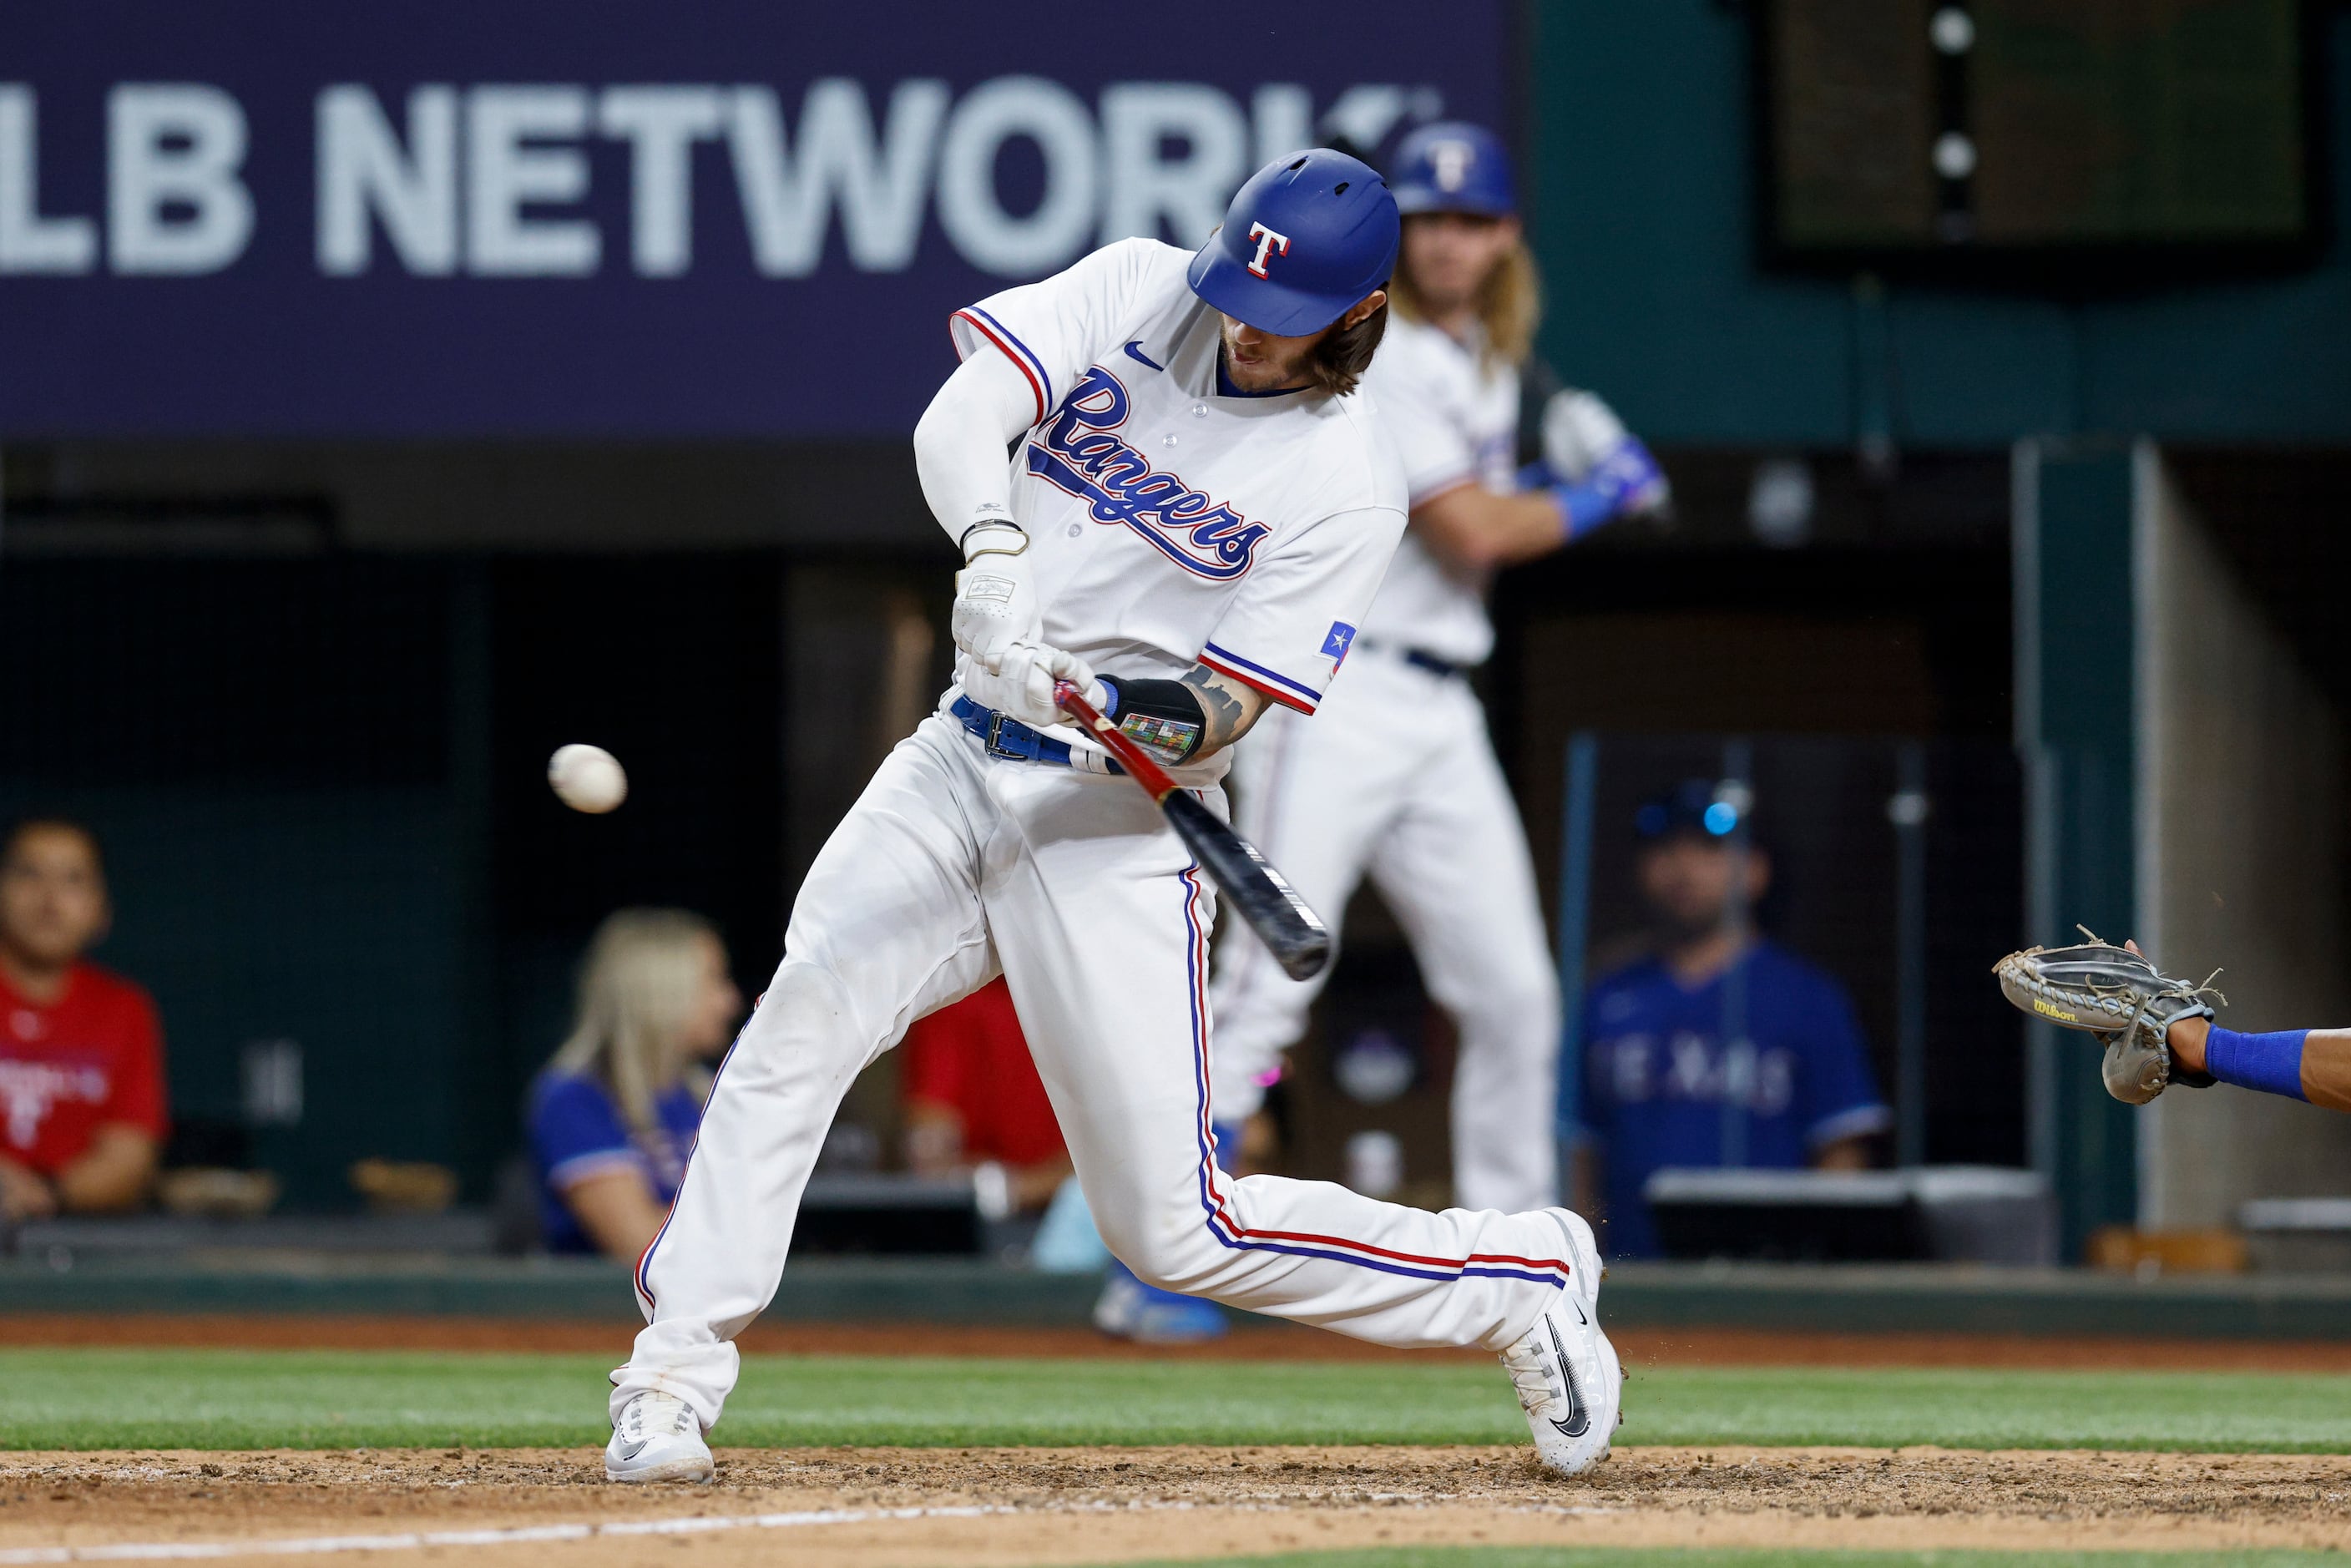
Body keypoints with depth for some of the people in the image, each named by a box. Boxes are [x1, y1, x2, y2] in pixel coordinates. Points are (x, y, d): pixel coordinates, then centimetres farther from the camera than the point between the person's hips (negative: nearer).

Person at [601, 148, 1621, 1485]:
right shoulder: (1135, 290, 1)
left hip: (1119, 824, -4)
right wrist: (993, 554, -34)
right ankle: (675, 1378, -15)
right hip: (964, 765, 4)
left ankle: (1523, 1281, 15)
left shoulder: (1349, 481, -10)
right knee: (798, 1025, -19)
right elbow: (959, 420, -14)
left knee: (1174, 1225, -6)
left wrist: (1118, 706, -35)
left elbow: (1224, 708, -12)